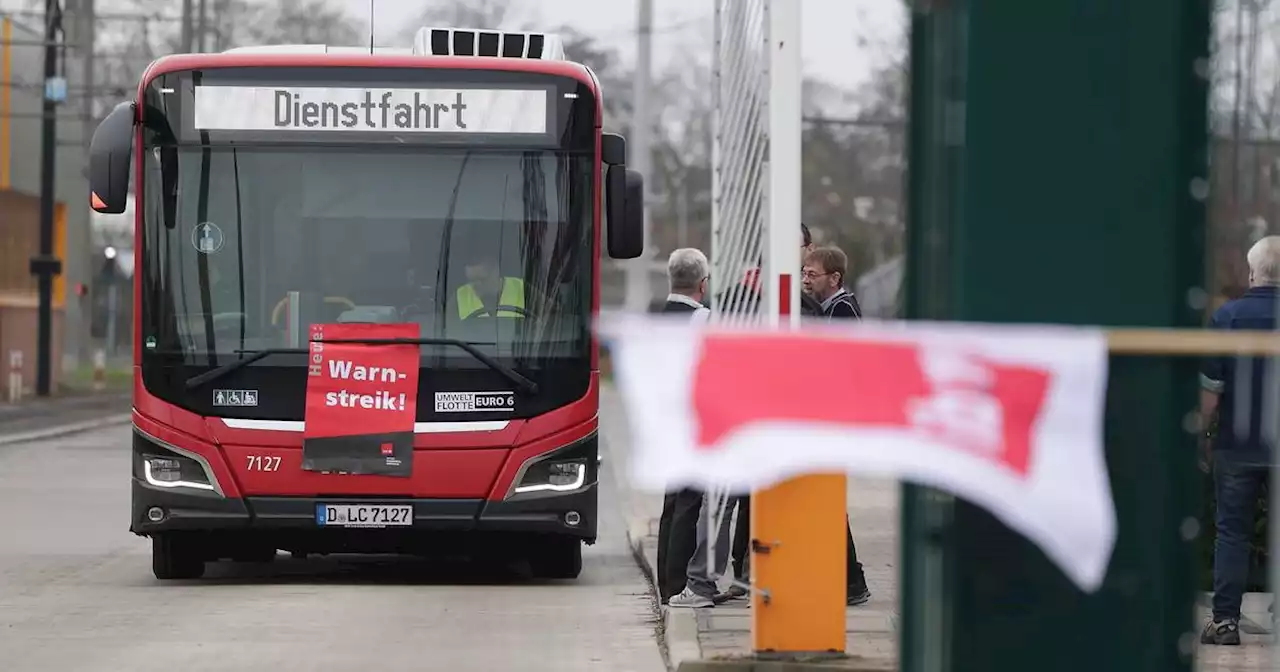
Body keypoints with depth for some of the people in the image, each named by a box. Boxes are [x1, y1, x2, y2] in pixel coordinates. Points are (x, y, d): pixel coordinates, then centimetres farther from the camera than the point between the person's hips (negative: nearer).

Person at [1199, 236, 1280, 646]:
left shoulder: (1227, 316, -5)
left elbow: (1210, 388, -7)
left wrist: (1203, 437, 3)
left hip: (1237, 445, -1)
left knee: (1232, 532, 4)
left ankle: (1225, 620, 1)